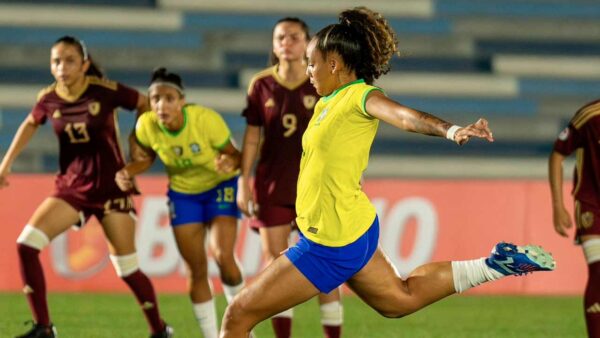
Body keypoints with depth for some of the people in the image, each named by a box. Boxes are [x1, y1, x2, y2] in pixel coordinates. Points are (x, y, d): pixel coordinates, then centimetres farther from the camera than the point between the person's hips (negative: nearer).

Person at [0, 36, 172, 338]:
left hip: (110, 186, -3)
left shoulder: (106, 91, -16)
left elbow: (149, 106, -2)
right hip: (71, 186, 4)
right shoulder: (49, 99, -5)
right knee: (26, 244, -14)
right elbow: (30, 125, 17)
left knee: (127, 269, -2)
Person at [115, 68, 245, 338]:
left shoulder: (206, 120, -30)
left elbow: (235, 154, -18)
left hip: (220, 186, -3)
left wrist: (229, 163, -42)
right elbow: (146, 157, 1)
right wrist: (128, 172, -19)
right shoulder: (146, 125, -20)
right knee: (196, 270, 1)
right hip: (182, 192, 3)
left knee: (222, 255, -21)